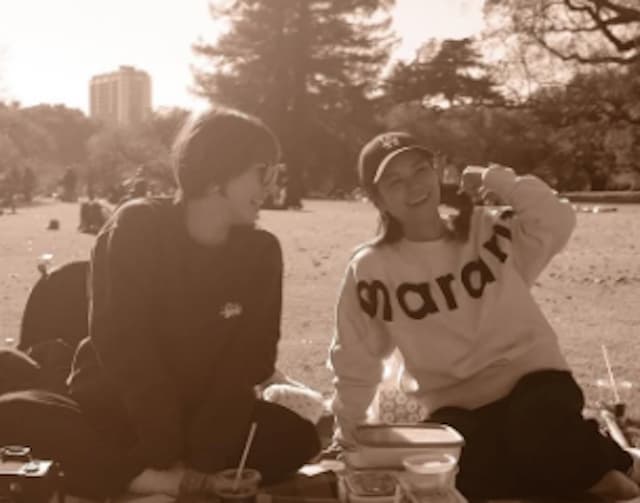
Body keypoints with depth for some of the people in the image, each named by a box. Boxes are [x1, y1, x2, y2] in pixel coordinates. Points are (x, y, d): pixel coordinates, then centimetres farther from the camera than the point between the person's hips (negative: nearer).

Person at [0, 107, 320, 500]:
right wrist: (169, 457, -23)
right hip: (114, 407, -2)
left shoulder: (260, 251, -4)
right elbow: (124, 348, -18)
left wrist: (201, 459, -20)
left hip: (205, 417, 3)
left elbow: (250, 361, -9)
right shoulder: (136, 228, -13)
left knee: (299, 434, -25)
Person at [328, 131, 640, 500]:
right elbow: (356, 358, 6)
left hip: (531, 376, -1)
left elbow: (557, 221, -15)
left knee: (539, 436, -34)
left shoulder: (490, 230, 0)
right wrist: (349, 423, 8)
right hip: (458, 406, 2)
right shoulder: (372, 269, -3)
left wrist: (494, 179, -10)